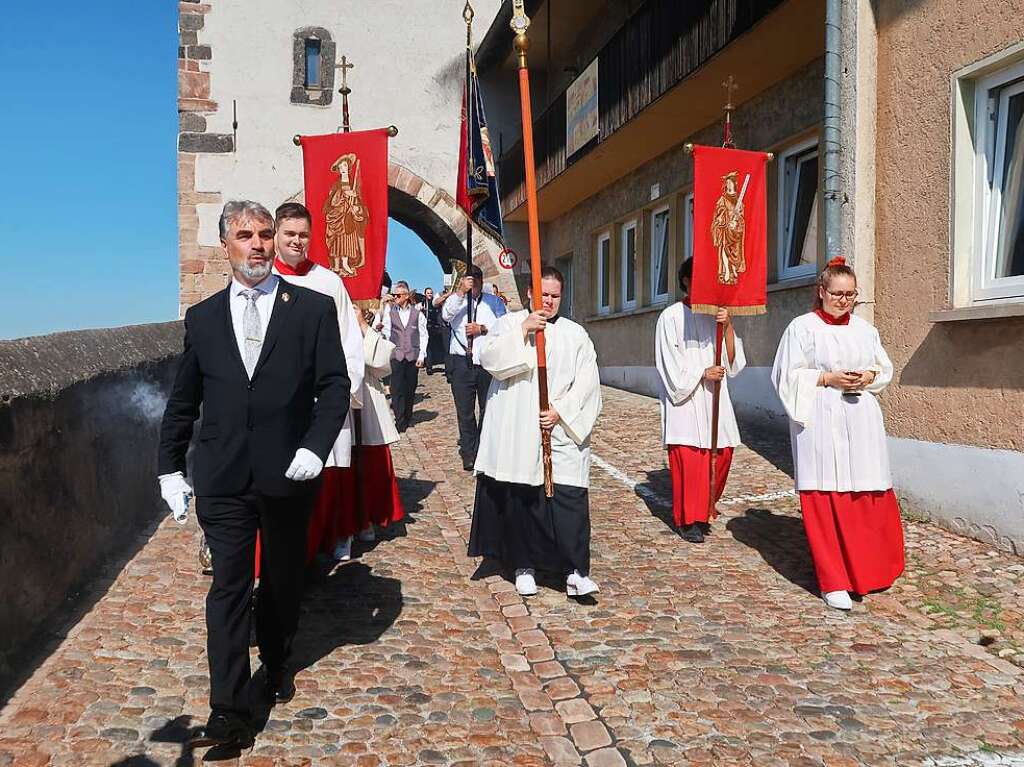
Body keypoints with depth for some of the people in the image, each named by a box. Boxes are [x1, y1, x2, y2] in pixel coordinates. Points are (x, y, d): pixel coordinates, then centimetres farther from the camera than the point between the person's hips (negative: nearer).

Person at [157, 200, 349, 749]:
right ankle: (228, 713, 1)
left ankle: (275, 664, 40)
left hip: (287, 475, 0)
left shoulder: (313, 309, 0)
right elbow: (183, 401, 12)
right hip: (222, 478, 1)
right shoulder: (202, 317, 7)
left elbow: (335, 386, -2)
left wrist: (315, 447, -15)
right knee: (228, 589, -2)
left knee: (283, 581, 15)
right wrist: (170, 467, 9)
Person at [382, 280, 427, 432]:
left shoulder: (417, 313, 6)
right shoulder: (389, 311, 6)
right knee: (397, 388, -7)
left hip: (413, 355, 1)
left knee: (410, 388, 7)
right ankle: (399, 421, -3)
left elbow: (423, 335, 5)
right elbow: (386, 331, -1)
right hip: (396, 355, -1)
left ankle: (407, 418, 21)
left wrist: (421, 355, -1)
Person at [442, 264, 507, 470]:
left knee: (488, 408, 6)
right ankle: (468, 454, 8)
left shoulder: (494, 301, 13)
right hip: (462, 362, -1)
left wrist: (482, 328, -11)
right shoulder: (456, 300, 11)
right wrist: (460, 292, -18)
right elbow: (446, 315, -11)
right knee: (465, 410, 1)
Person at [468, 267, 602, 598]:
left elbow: (586, 382, 2)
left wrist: (560, 411, -10)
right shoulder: (510, 324, 9)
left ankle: (574, 570, -3)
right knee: (519, 499, 3)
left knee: (568, 498, -7)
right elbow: (489, 358, -8)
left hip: (562, 432, 0)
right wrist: (522, 330, -15)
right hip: (516, 434, 0)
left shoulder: (576, 334, 11)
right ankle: (523, 565, 17)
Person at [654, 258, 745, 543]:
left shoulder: (716, 314, 10)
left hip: (714, 399, 5)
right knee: (688, 459, -7)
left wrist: (728, 325, -9)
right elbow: (670, 365, -6)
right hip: (685, 401, -5)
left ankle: (704, 511, 24)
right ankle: (689, 520, 7)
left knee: (722, 454, 3)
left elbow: (732, 360, 3)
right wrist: (702, 373, -12)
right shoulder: (671, 317, -3)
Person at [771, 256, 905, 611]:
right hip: (819, 423, -4)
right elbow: (789, 376, -3)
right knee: (825, 500, -2)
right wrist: (829, 378, -14)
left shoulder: (864, 328, 12)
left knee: (872, 496, 4)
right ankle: (833, 582, 7)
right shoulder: (802, 327, 0)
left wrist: (868, 376, -4)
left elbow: (885, 368, 17)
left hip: (861, 422, 4)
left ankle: (871, 570, 25)